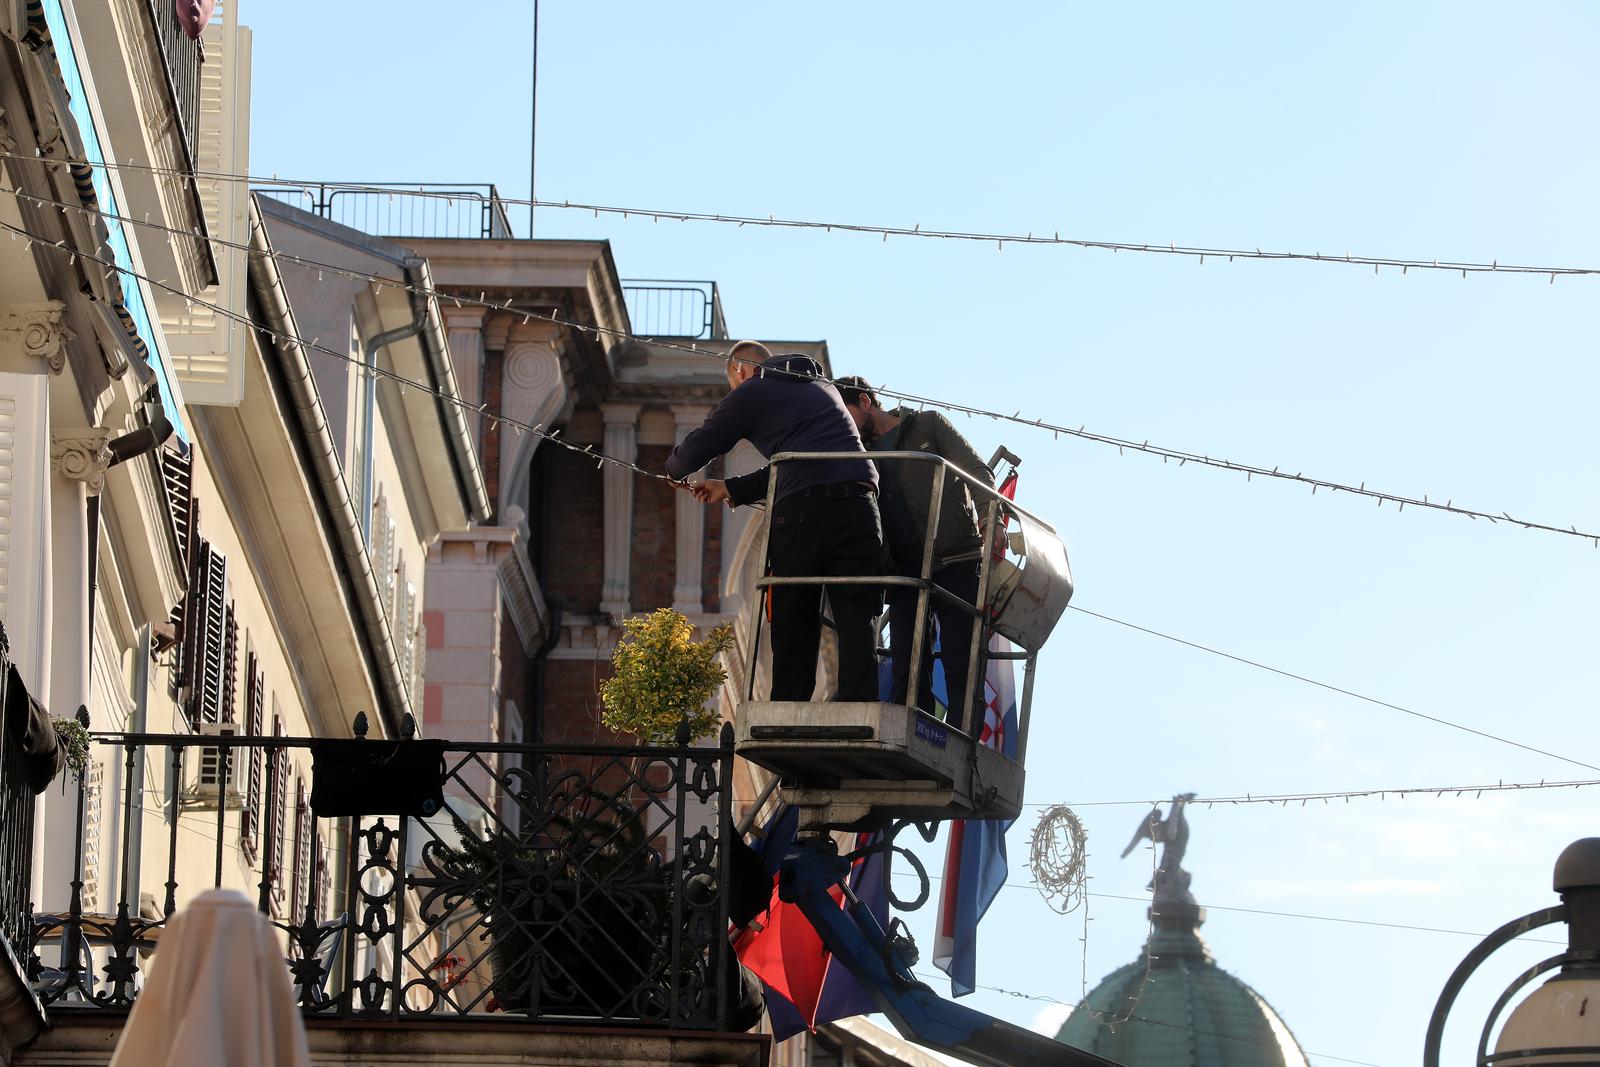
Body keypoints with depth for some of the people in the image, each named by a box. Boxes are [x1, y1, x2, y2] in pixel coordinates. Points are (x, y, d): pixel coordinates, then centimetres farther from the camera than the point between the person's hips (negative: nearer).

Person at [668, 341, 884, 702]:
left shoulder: (751, 392, 14)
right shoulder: (822, 387, 31)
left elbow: (692, 454, 17)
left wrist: (674, 468, 41)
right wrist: (733, 489, 42)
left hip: (802, 510, -4)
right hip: (859, 505, 4)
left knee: (794, 632, 4)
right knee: (856, 626, -3)